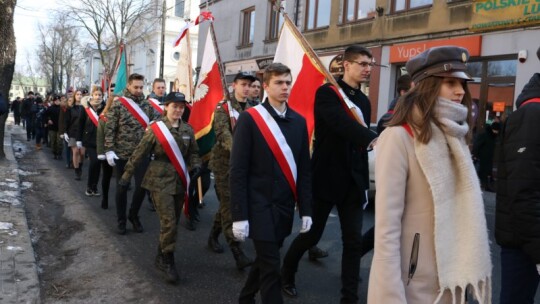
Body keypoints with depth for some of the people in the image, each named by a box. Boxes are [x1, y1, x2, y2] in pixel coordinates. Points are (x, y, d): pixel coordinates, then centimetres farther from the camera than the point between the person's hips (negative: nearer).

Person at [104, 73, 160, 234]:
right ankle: (121, 220, 25)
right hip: (122, 154, -2)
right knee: (122, 188, 9)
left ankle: (133, 215, 27)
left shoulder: (147, 104, 3)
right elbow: (109, 129, -7)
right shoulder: (118, 104, -5)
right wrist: (109, 150, -13)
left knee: (142, 186, 4)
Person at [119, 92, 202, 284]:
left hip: (180, 182, 5)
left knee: (173, 223, 11)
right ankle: (168, 262, 4)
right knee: (169, 222, -11)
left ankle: (161, 258, 29)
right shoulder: (155, 129, -8)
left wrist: (195, 166, -5)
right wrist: (126, 176, -1)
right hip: (160, 181, -5)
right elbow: (139, 154, -4)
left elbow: (193, 152, 15)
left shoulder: (188, 130, 5)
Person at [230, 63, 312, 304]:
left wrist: (306, 210, 5)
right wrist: (239, 215, -14)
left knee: (266, 259, 18)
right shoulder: (250, 119, -8)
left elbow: (304, 169, 9)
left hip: (285, 205, 5)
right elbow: (238, 171, -10)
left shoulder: (299, 121, 7)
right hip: (259, 205, -5)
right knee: (271, 265, -3)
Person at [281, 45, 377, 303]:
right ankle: (286, 274, 33)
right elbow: (342, 124, -29)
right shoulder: (327, 92, -9)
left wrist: (365, 183, 15)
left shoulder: (364, 101, 12)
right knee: (312, 234, 7)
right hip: (327, 177, -6)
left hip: (352, 181, 6)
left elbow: (359, 145, 16)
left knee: (353, 241, 3)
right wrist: (375, 139, -43)